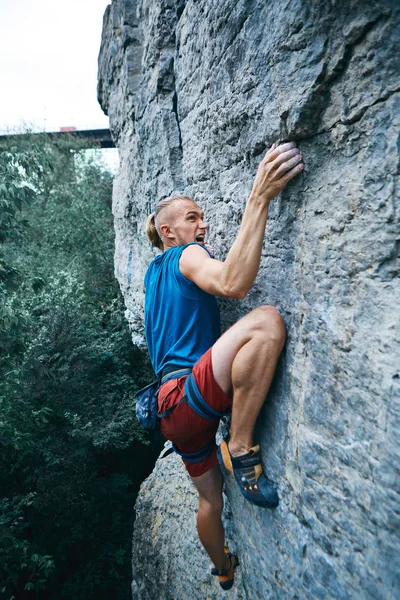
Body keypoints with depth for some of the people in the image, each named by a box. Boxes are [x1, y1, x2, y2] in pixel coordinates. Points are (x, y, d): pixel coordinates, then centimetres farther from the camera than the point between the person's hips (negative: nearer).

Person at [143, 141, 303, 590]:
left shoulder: (157, 270, 20)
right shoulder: (186, 255, -6)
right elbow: (233, 284, -29)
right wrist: (259, 197, -28)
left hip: (180, 408, 10)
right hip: (186, 397, -10)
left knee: (210, 498, 28)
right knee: (266, 321, -29)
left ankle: (225, 572, 52)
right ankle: (241, 449, -20)